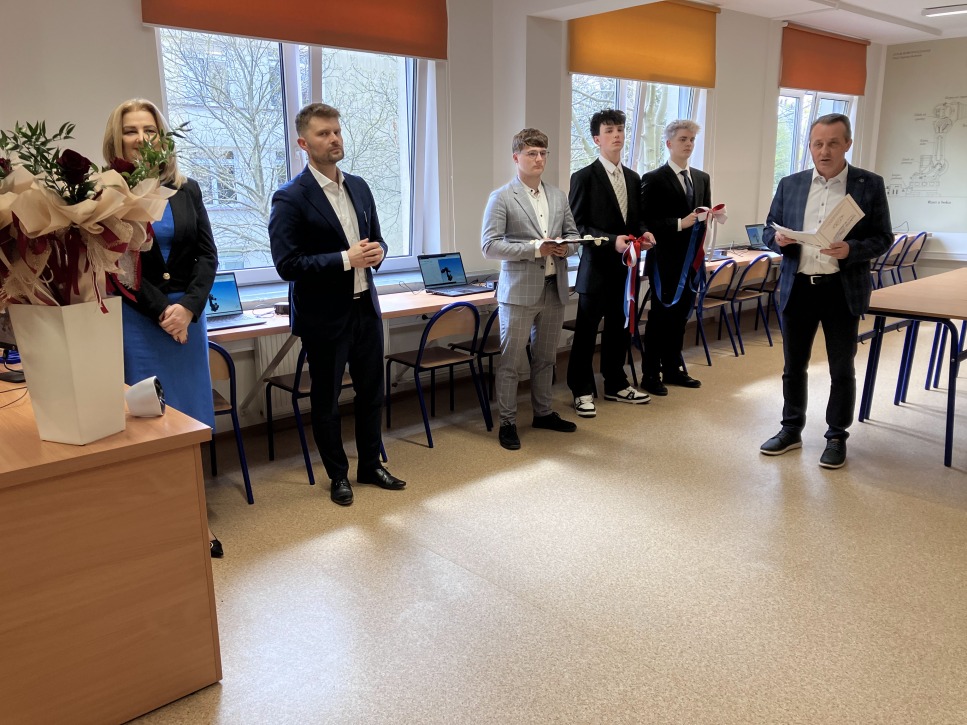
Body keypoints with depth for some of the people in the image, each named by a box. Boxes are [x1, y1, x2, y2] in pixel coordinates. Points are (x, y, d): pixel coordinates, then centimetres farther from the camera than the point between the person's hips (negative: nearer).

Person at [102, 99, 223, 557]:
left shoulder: (187, 191, 9)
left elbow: (207, 255, 4)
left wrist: (187, 307, -9)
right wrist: (161, 312, -11)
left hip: (188, 314, 4)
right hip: (135, 320, -4)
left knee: (191, 416, 7)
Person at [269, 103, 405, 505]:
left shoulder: (359, 187, 8)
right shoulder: (290, 198, -13)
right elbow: (287, 265, -18)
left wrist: (376, 252, -8)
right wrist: (346, 259, -23)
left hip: (365, 307, 6)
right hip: (324, 316, -6)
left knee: (371, 392, 15)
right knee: (326, 400, 10)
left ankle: (370, 465, 34)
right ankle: (338, 475, 28)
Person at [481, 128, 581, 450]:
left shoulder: (558, 196, 11)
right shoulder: (501, 198, -5)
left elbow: (574, 236, 16)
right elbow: (489, 246, -12)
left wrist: (565, 247, -8)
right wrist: (535, 248, -20)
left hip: (554, 288, 5)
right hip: (520, 290, -5)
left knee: (546, 357, 16)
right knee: (511, 360, -1)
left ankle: (543, 412, 31)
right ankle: (507, 422, 10)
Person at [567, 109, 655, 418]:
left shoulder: (633, 178, 13)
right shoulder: (584, 177, -6)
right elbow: (577, 226, -11)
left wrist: (644, 233, -4)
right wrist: (612, 241, -22)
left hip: (626, 267, 6)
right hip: (597, 267, -6)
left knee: (619, 329, 15)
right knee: (586, 332, 3)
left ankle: (616, 385, 30)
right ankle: (582, 391, 14)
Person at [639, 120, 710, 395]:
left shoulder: (702, 178, 13)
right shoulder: (653, 179, -7)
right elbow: (646, 222, -14)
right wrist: (679, 224, -23)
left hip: (692, 258, 6)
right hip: (665, 260, -6)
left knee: (680, 317, 12)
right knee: (660, 318, 0)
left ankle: (672, 369, 23)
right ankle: (650, 374, 9)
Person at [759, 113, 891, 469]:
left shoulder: (870, 185, -2)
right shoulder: (790, 184, 5)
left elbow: (883, 238, -2)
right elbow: (769, 229, 10)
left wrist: (851, 250, -22)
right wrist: (778, 239, -13)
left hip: (843, 290, -2)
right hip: (797, 288, 3)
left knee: (842, 370, 7)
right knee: (793, 366, 12)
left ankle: (837, 438, 21)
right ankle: (791, 430, 27)